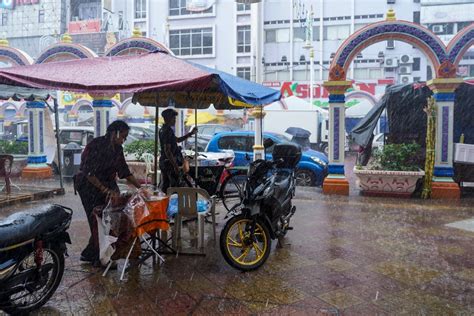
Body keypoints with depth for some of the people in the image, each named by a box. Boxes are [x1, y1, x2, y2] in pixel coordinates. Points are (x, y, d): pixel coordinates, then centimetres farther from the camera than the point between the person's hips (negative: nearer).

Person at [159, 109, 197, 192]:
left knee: (165, 185, 14)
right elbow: (167, 150, -23)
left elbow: (177, 140, 25)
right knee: (175, 186, -6)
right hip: (170, 162, -10)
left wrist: (190, 133, 19)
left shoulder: (163, 130, 14)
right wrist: (175, 165, -22)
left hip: (163, 161, 10)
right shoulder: (167, 131, -17)